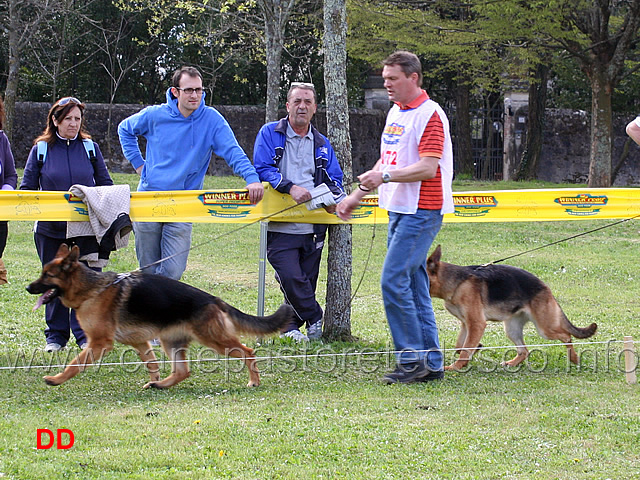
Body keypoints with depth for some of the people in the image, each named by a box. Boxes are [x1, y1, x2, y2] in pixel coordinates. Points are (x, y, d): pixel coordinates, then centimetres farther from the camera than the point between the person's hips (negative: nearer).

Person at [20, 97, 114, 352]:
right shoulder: (40, 150, 4)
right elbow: (27, 188, 6)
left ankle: (86, 335, 5)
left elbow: (106, 185, 13)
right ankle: (55, 335, 18)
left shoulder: (90, 148, 7)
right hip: (51, 229, 0)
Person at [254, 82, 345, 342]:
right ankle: (316, 321, 3)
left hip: (312, 228, 4)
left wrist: (333, 197, -9)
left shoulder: (321, 143, 15)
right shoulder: (270, 134, 3)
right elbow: (262, 169, -7)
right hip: (280, 227, -4)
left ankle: (290, 328, 19)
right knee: (292, 279, -15)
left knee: (307, 281, 4)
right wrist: (290, 187, -21)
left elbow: (334, 178, 15)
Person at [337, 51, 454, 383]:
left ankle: (412, 359, -8)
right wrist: (357, 195, 25)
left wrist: (386, 176, -29)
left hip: (421, 212, -9)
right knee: (413, 286, 8)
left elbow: (428, 168, -21)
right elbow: (385, 162, 26)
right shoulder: (395, 113, 16)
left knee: (394, 281, -14)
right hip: (399, 209, 9)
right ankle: (431, 364, 11)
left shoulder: (429, 115, -13)